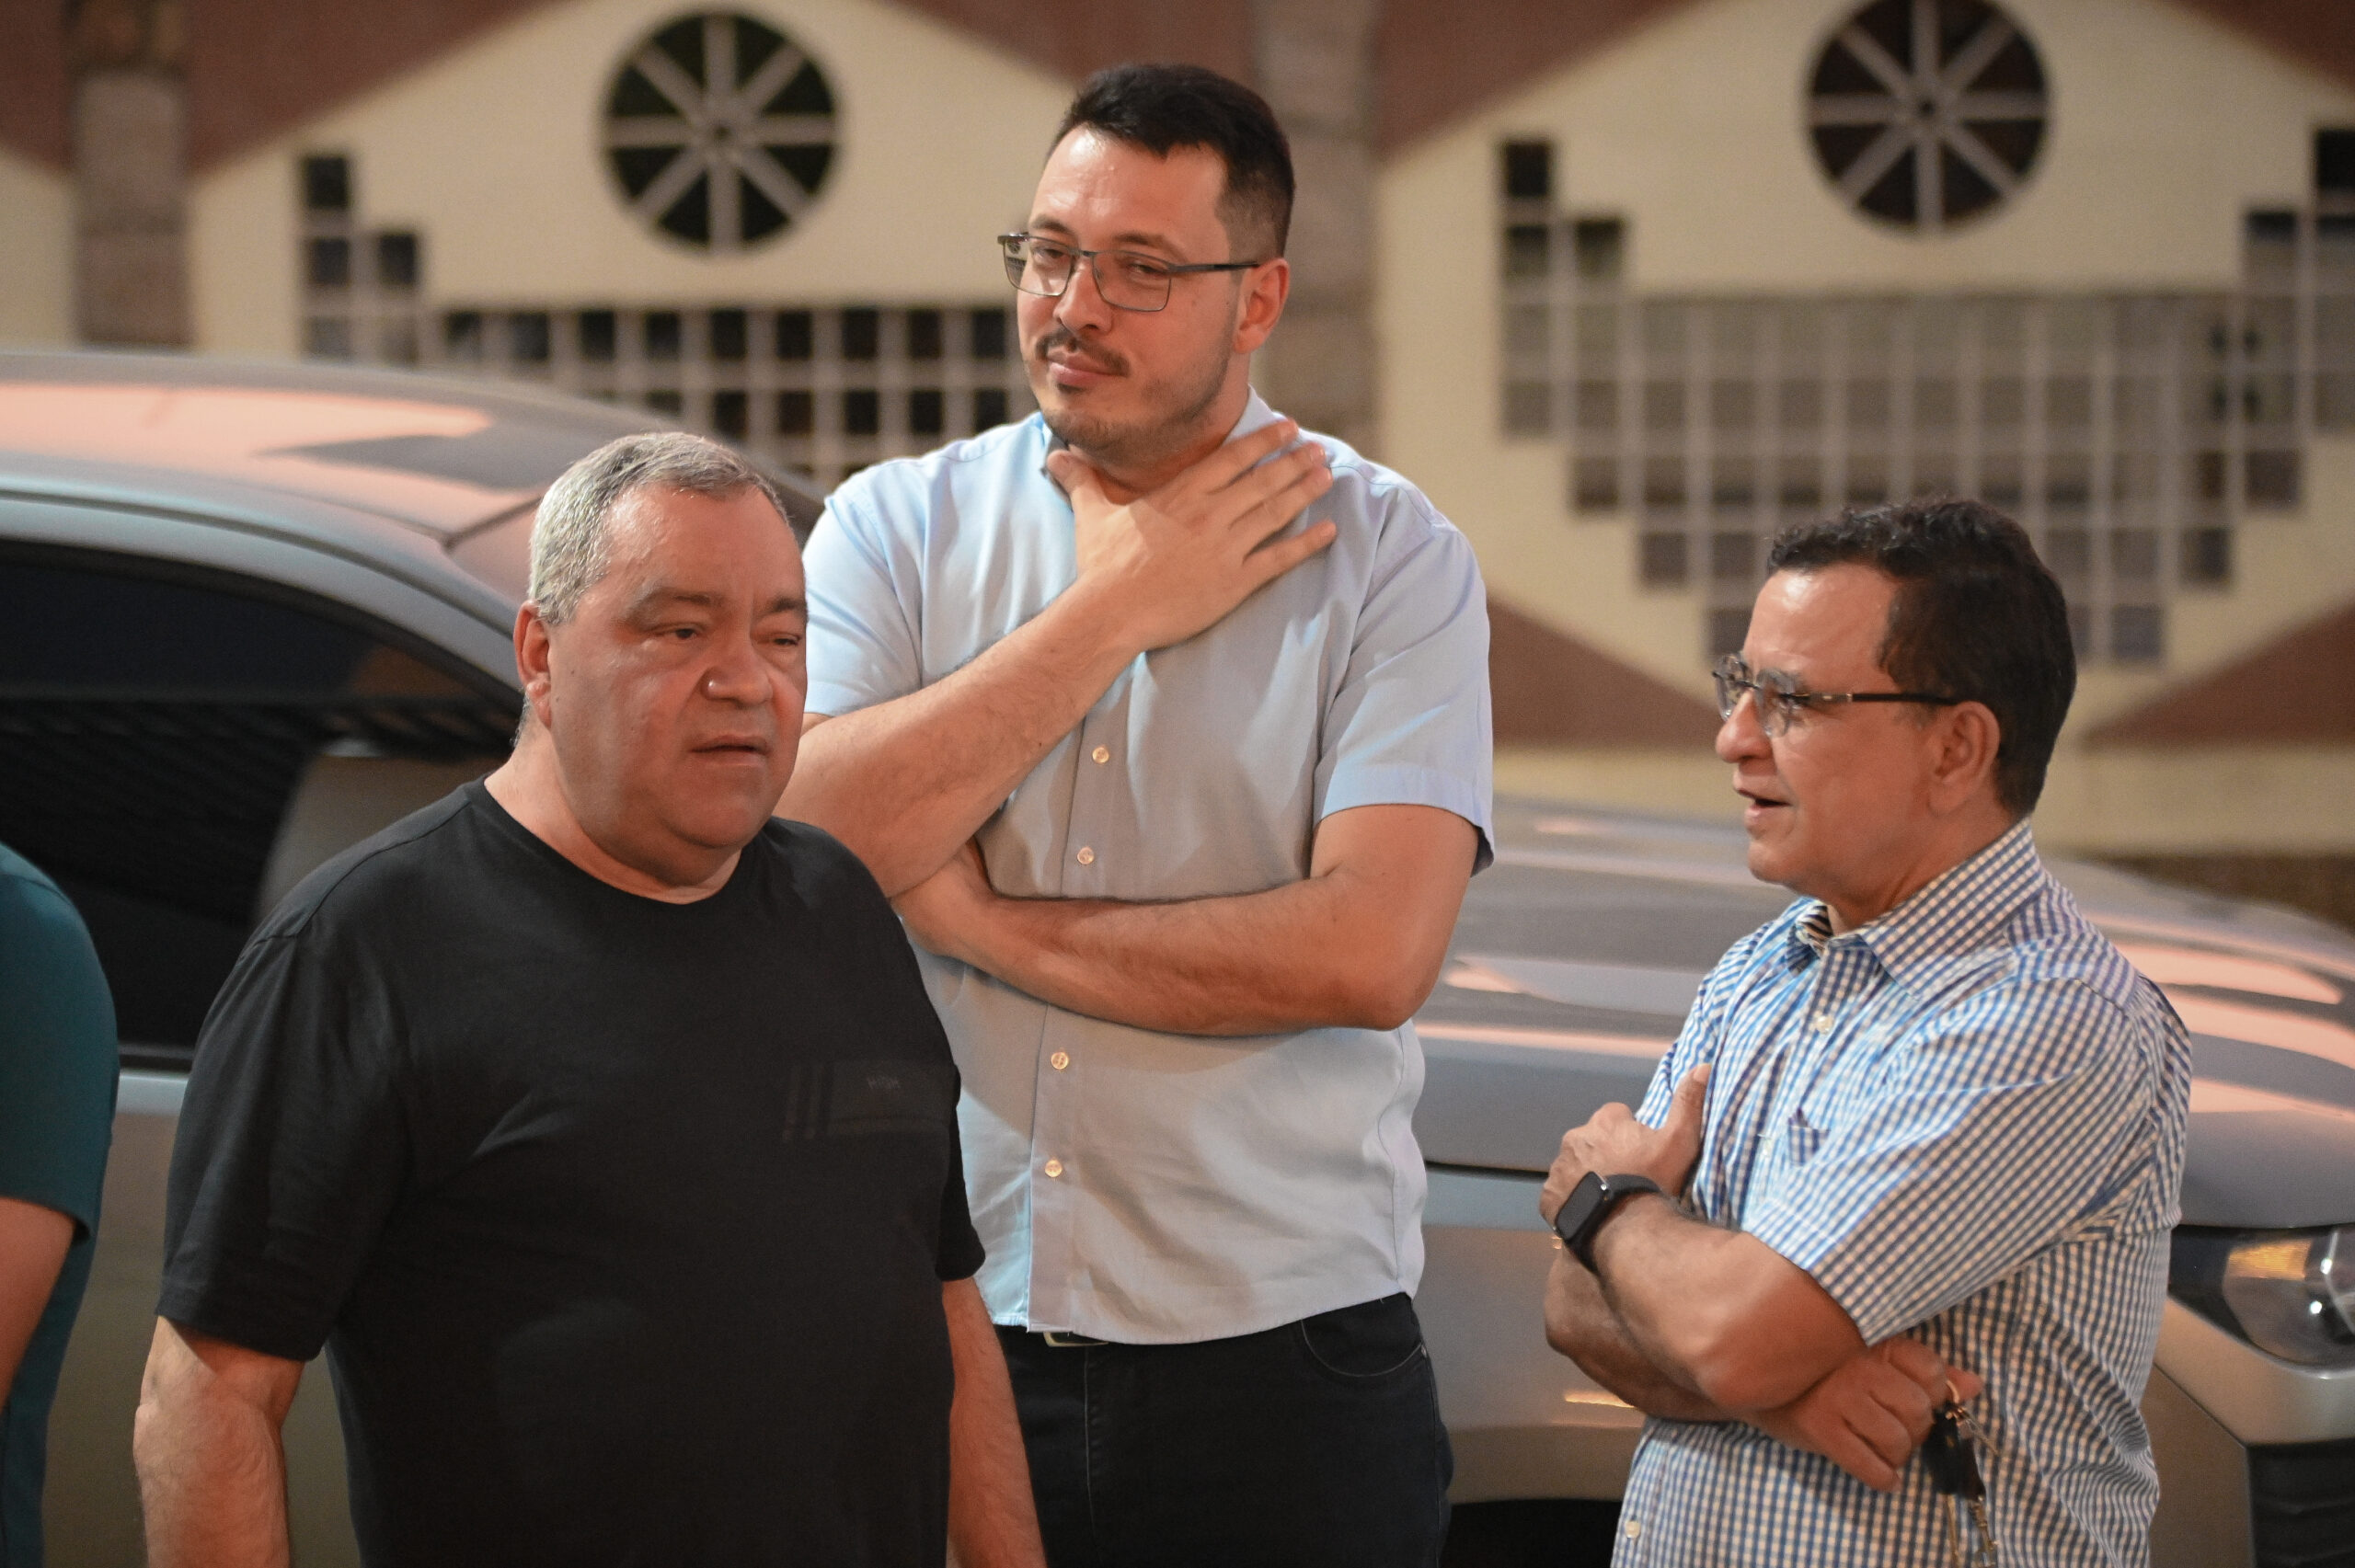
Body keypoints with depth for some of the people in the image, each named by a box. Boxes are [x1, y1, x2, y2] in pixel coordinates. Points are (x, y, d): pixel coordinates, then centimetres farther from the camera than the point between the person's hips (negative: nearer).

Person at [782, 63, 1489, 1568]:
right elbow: (801, 843, -11)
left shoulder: (1390, 556, -2)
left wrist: (983, 924, -10)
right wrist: (1116, 609, -10)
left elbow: (1370, 953, -15)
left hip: (1281, 1362, -2)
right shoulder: (894, 527, 6)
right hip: (940, 1342, 2)